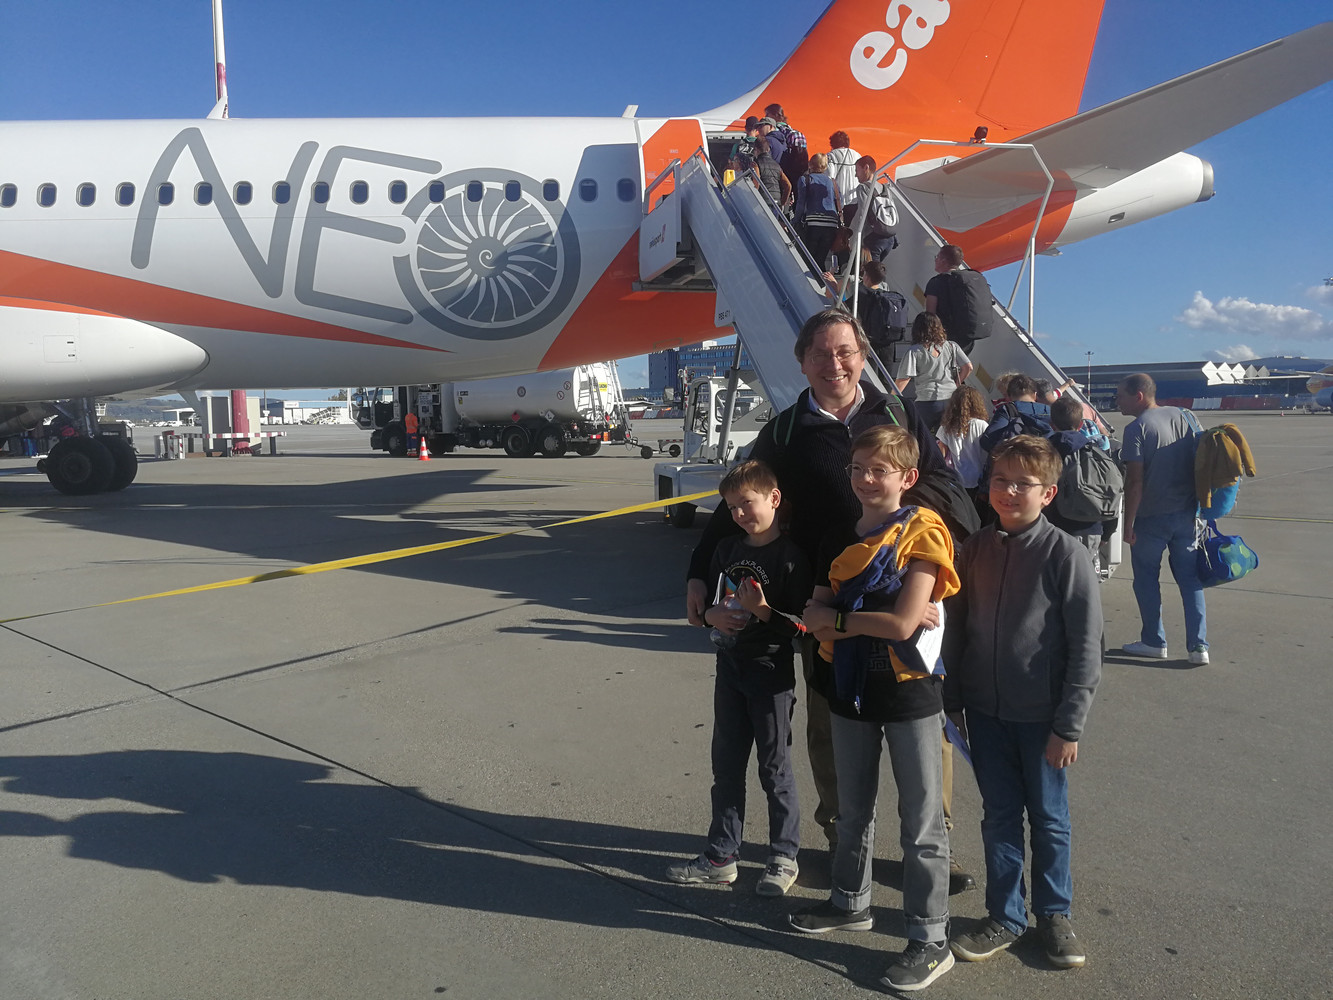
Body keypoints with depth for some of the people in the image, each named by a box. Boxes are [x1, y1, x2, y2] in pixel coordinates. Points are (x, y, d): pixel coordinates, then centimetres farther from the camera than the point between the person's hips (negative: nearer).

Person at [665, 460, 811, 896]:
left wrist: (762, 610, -29)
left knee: (774, 769, 7)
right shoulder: (727, 549, 6)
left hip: (772, 675, -6)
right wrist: (713, 614, -8)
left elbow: (801, 626, -16)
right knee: (726, 766, 14)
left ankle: (784, 857, 25)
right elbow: (708, 600, 13)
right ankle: (721, 856, 27)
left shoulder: (791, 557, -15)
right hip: (730, 668, 7)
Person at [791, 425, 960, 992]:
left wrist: (842, 618, -10)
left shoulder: (922, 533, -12)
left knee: (921, 822, 5)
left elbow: (903, 623, -21)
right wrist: (867, 621, -16)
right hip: (851, 689, 6)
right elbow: (815, 614, 1)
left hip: (909, 693, -6)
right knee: (853, 809, 21)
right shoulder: (841, 537, 7)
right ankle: (850, 902, 40)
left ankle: (931, 940, 19)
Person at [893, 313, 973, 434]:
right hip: (951, 399, 4)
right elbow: (968, 367, 2)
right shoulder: (951, 346, 7)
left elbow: (903, 379, -9)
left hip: (927, 402, -4)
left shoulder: (915, 351, -3)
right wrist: (956, 385, 16)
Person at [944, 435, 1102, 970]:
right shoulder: (974, 549, 0)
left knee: (1049, 819, 14)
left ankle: (1054, 914, 34)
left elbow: (1086, 646, -11)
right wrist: (952, 701, 9)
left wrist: (1069, 726, -12)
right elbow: (956, 629, 7)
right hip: (985, 711, 3)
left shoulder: (1064, 554, -13)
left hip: (1041, 717, -3)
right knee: (999, 816, 14)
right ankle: (1005, 916, 30)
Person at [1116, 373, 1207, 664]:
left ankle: (1154, 642, 16)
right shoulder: (1182, 416, 7)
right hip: (1187, 513, 6)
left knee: (1146, 578, 9)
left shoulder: (1136, 429, -13)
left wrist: (1128, 524, -11)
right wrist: (1198, 506, 19)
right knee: (1190, 578, 12)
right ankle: (1198, 645, 11)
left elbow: (1134, 482, -16)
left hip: (1152, 517, -6)